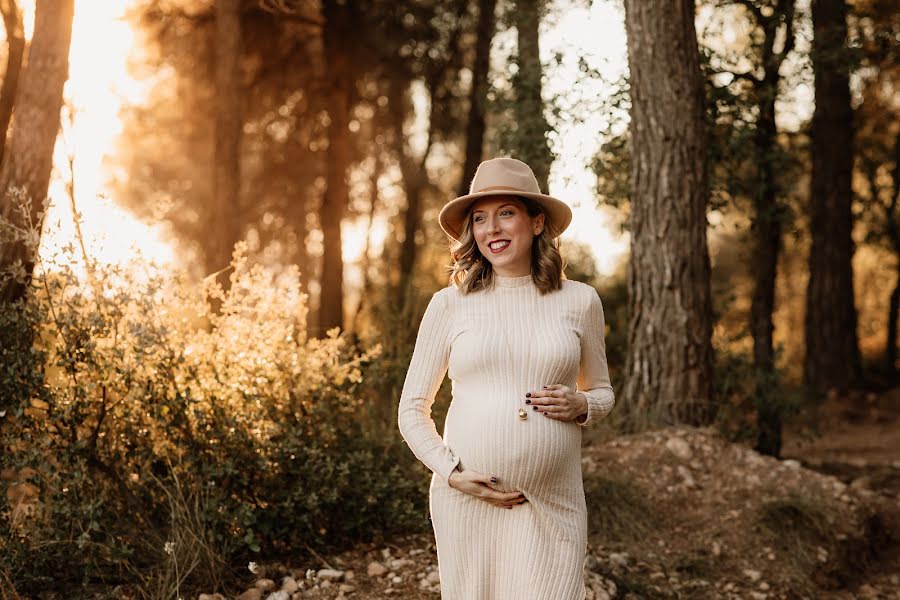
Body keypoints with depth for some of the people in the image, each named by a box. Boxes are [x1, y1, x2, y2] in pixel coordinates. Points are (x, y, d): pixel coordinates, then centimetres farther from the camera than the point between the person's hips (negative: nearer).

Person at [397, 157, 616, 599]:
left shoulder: (579, 301, 5)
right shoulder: (450, 303, 2)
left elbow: (603, 392, 17)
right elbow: (412, 409, 6)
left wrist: (581, 405, -5)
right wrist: (451, 474, -7)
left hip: (553, 505, 0)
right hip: (466, 500, 0)